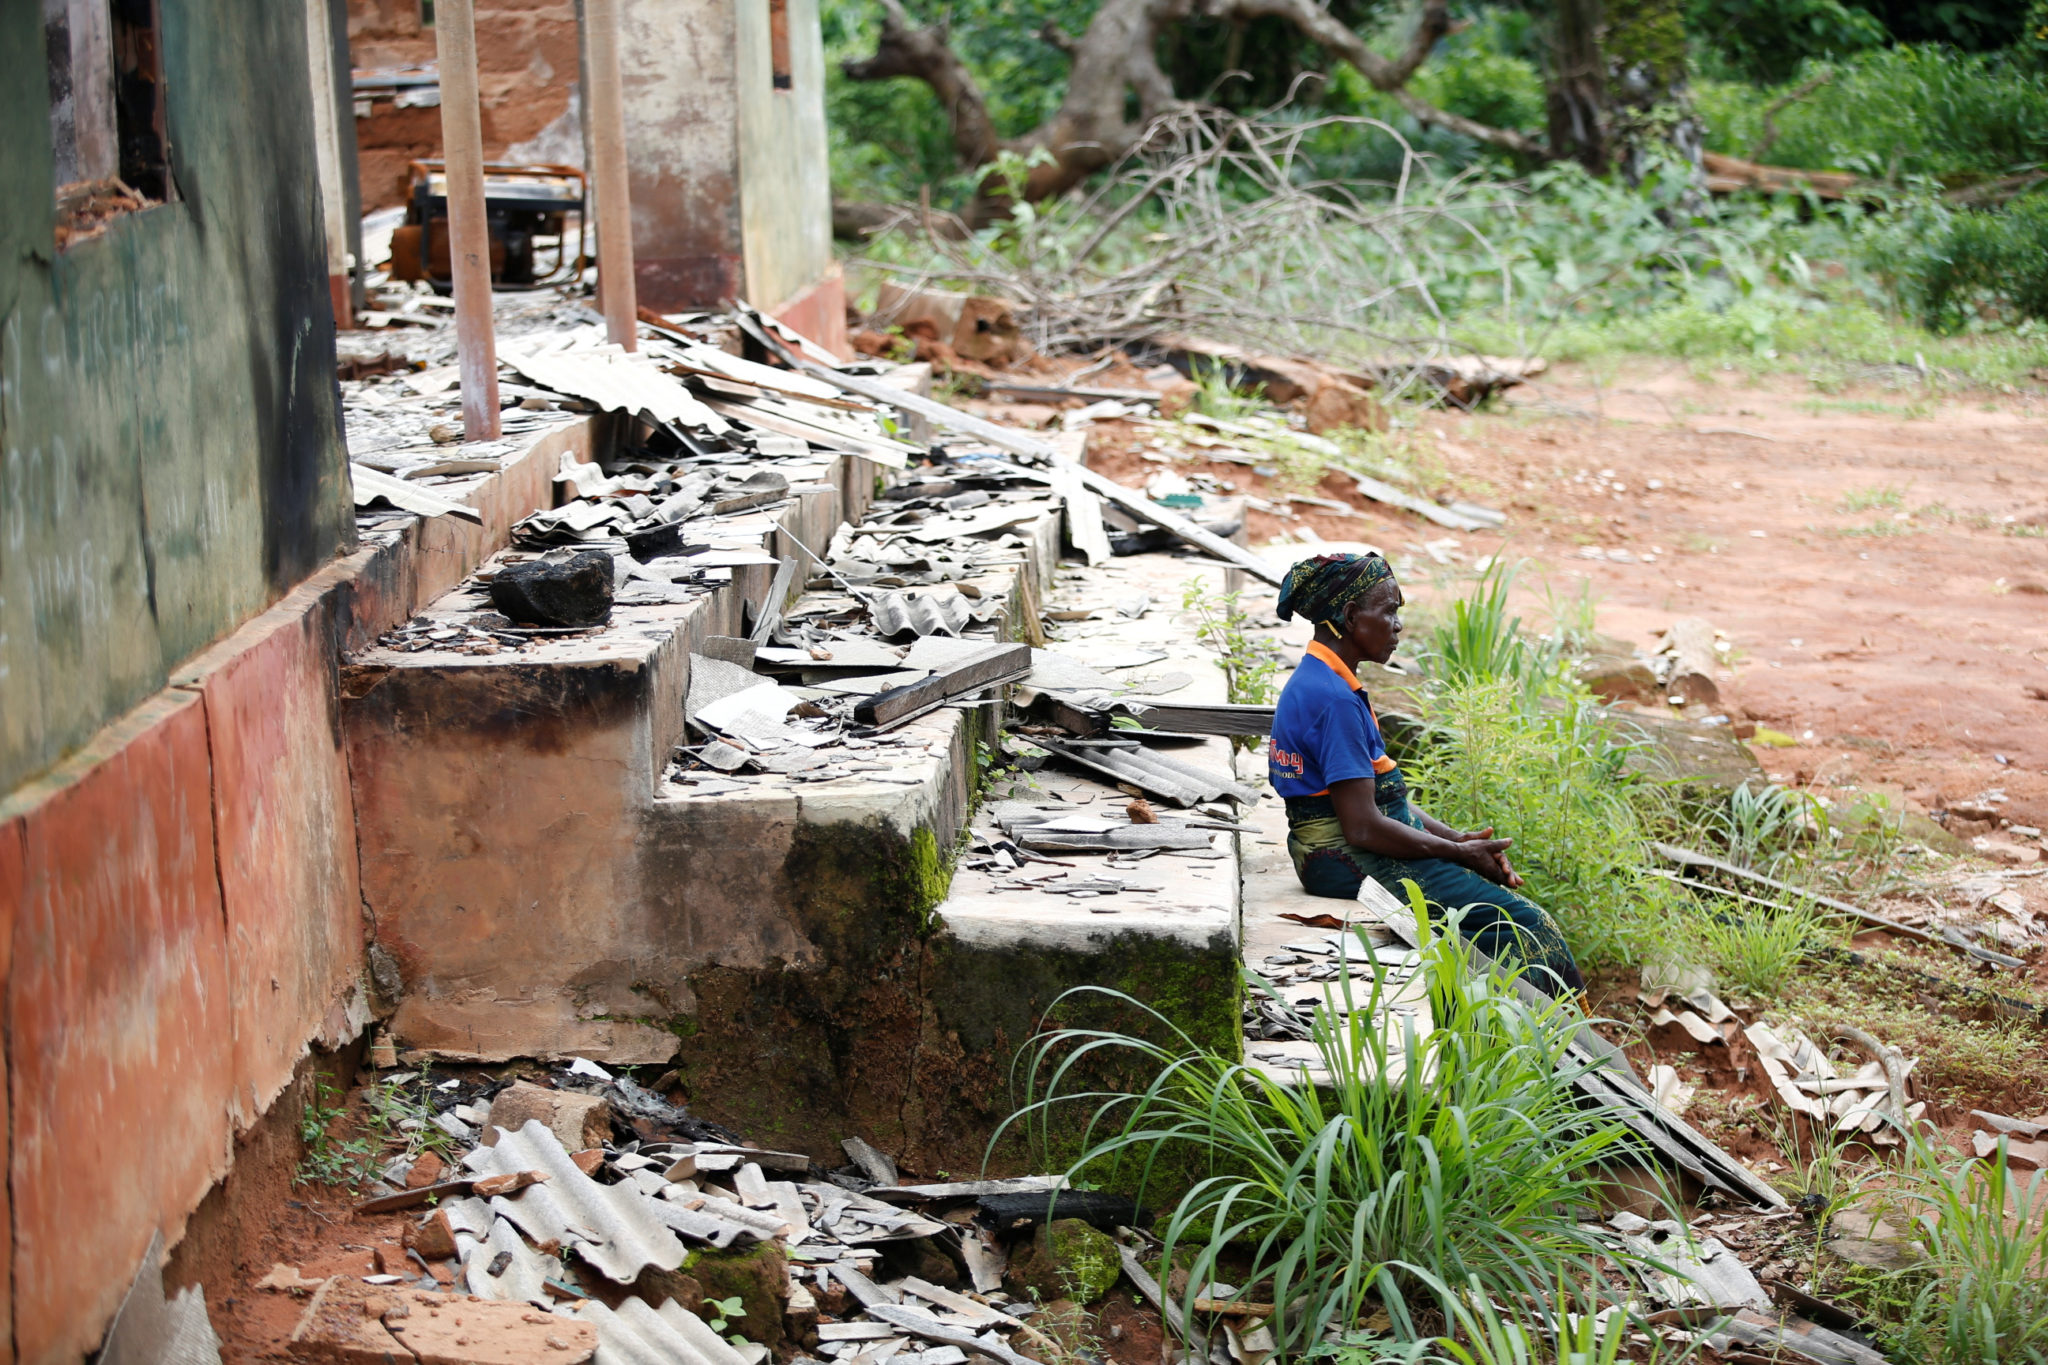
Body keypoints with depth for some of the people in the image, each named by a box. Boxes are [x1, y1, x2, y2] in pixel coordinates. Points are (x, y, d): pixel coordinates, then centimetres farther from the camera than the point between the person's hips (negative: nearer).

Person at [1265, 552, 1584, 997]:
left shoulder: (1318, 681, 13)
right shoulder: (1334, 700, -20)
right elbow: (1364, 827, -22)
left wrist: (1458, 838, 6)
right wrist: (1460, 852, -11)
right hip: (1350, 861, -10)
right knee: (1519, 923, -13)